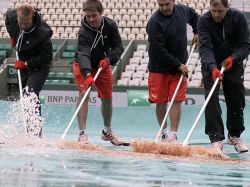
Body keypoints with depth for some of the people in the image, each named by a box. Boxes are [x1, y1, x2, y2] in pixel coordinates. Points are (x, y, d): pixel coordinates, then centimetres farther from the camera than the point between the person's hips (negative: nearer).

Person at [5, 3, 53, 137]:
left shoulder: (42, 32, -33)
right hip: (24, 63, 7)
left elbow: (46, 57, -25)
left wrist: (26, 64, -28)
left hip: (39, 66, -7)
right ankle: (29, 130, 29)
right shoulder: (12, 16, -17)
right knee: (25, 96, 14)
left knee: (31, 94, -24)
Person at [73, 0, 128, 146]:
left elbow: (118, 47, -10)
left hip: (103, 65, 5)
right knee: (84, 93, -24)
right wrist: (87, 74, -61)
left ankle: (107, 131, 33)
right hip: (84, 67, -5)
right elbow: (83, 54, -45)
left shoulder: (110, 26, -18)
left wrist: (108, 59, -29)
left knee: (107, 98, 12)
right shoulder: (84, 32, -32)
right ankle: (83, 133, -25)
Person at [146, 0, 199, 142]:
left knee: (177, 100, -4)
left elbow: (194, 16, 25)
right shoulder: (154, 23, -19)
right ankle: (165, 133, 18)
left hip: (179, 66, 3)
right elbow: (159, 51, -21)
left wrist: (197, 32, 11)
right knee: (161, 102, 3)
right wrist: (178, 65, -18)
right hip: (159, 68, -3)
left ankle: (173, 134, -3)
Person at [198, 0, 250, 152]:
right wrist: (213, 67, -45)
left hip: (234, 65, 2)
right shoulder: (204, 21, -21)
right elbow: (205, 47, -30)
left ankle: (235, 135, 25)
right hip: (211, 66, -2)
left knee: (237, 102, 7)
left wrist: (233, 58, -33)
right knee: (212, 101, -14)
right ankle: (216, 139, -13)